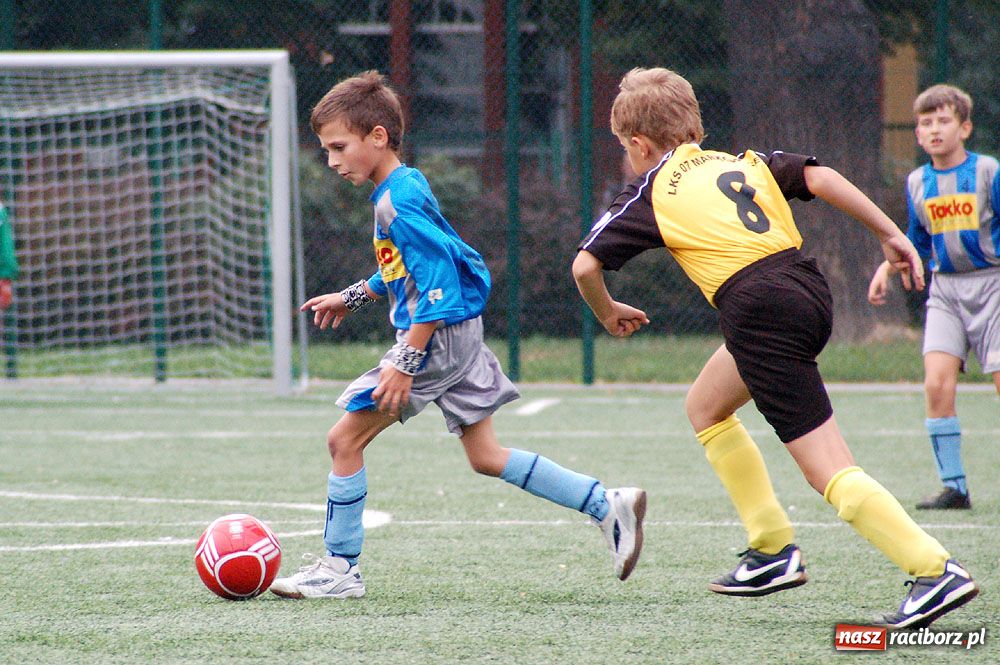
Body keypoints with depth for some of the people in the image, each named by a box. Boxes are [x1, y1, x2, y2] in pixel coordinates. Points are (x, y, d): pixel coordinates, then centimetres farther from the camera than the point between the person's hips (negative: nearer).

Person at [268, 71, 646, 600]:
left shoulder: (398, 203, -18)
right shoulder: (402, 188, 12)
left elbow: (438, 283, -24)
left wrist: (405, 363, -25)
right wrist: (352, 297, 31)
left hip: (437, 337, -10)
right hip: (459, 337, 10)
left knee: (345, 437, -4)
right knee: (487, 458, 13)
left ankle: (339, 569, 3)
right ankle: (608, 506, 11)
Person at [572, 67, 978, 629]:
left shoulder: (652, 193, 9)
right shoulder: (744, 161, 22)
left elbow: (585, 266, 4)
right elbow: (819, 177, 8)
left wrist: (608, 313, 24)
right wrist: (890, 234, 8)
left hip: (760, 312, -7)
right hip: (810, 288, 7)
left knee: (830, 471, -8)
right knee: (706, 408, 28)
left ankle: (936, 571, -20)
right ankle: (773, 551, 25)